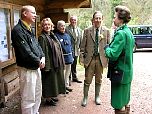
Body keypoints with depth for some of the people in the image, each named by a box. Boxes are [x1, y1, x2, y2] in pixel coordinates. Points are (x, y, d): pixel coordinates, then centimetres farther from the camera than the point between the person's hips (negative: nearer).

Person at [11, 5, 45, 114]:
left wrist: (42, 57, -3)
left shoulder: (30, 29, 12)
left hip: (36, 67, 10)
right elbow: (25, 52, -23)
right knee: (28, 98, 1)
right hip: (27, 69, -10)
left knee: (38, 95, 21)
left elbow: (37, 45, 15)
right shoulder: (18, 30, -18)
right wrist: (39, 62, -13)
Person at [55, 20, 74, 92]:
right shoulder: (56, 36, -9)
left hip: (69, 58, 7)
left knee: (68, 73, 16)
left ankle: (66, 85, 28)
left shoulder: (67, 35, 14)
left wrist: (72, 56, 15)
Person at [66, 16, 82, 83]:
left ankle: (74, 77, 28)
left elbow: (80, 40, 14)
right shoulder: (66, 29, -9)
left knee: (74, 65, 17)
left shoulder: (79, 30, 12)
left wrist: (80, 48, 8)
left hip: (76, 50, 6)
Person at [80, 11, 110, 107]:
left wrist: (108, 58, -1)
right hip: (90, 58, 0)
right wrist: (82, 57, -1)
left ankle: (97, 96, 30)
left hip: (101, 58, 1)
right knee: (87, 80, 6)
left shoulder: (106, 31, 2)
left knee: (99, 80, 13)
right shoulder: (87, 31, 2)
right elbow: (83, 46, 3)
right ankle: (85, 97, 22)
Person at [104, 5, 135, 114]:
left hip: (120, 72, -9)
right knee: (125, 98, 25)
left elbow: (112, 55, -26)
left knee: (119, 105, 4)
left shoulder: (121, 33, -21)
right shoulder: (128, 32, 8)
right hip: (128, 71, 10)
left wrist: (107, 48, -7)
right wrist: (111, 47, 10)